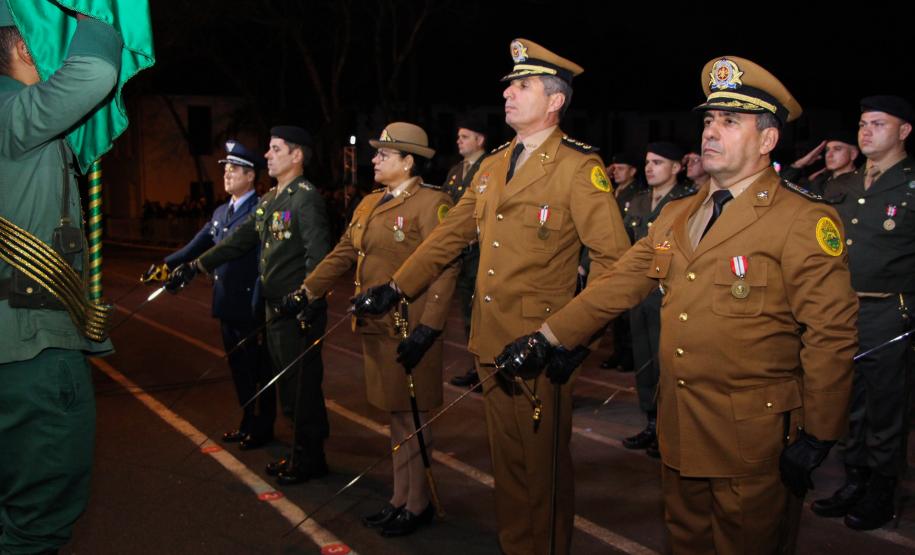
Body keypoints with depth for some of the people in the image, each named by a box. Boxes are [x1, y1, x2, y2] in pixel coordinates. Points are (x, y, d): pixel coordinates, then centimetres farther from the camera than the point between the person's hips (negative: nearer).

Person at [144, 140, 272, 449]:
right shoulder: (220, 212, 13)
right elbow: (197, 247, 13)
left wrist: (257, 308, -21)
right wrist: (167, 264, -1)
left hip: (249, 308, -8)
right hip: (227, 307, 8)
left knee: (258, 369, 5)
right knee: (239, 368, 17)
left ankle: (264, 428, 18)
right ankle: (248, 422, 32)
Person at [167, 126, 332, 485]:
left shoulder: (306, 197, -13)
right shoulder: (269, 199, 15)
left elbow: (318, 253, -21)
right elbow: (240, 241, 16)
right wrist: (195, 267, 12)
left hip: (300, 311, -9)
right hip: (275, 308, 9)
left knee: (302, 385, 1)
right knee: (287, 385, 16)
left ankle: (311, 460, 14)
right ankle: (300, 452, 29)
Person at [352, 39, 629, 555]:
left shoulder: (579, 167, -9)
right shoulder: (493, 165, 12)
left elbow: (614, 257, -14)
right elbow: (451, 235, 17)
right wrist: (397, 286, 12)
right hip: (492, 339, 6)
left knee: (543, 463, 7)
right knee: (507, 459, 18)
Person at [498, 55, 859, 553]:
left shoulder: (804, 222, -11)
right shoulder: (675, 216, 10)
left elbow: (830, 335, -14)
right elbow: (620, 283, 8)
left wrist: (816, 438, -14)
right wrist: (549, 337, -1)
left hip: (754, 439, -6)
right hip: (679, 432, 6)